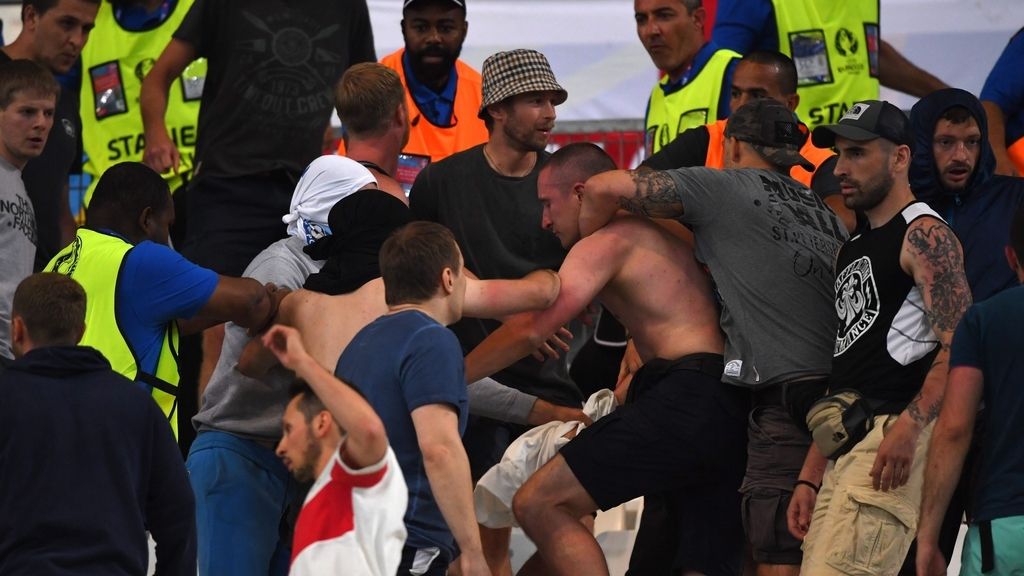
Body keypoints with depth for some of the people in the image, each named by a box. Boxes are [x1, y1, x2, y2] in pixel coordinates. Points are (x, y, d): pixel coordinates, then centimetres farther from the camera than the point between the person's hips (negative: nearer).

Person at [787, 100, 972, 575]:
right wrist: (810, 478, 21)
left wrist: (910, 426, -29)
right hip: (845, 451, 10)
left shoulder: (924, 234, -3)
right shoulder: (852, 250, 26)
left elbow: (961, 346, -16)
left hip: (894, 443, -10)